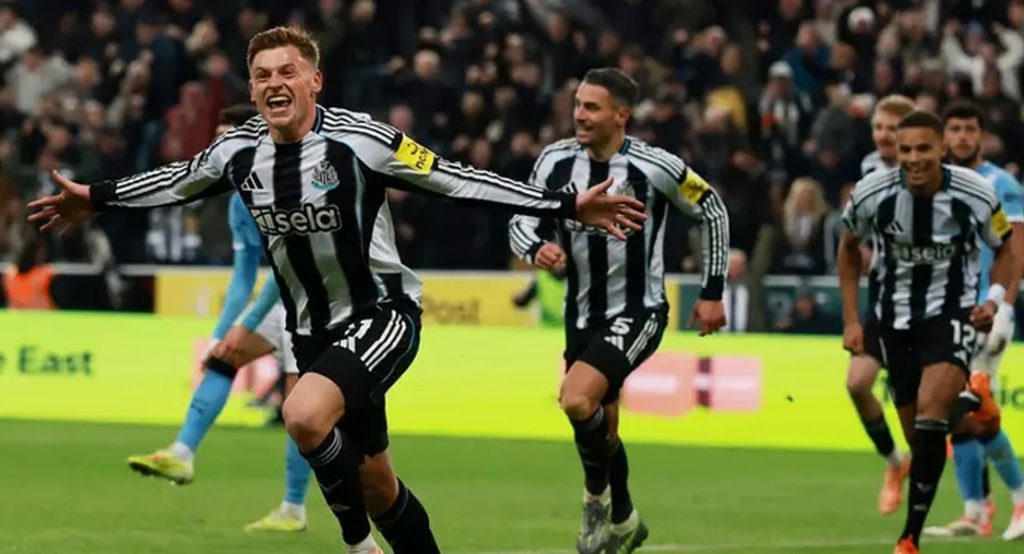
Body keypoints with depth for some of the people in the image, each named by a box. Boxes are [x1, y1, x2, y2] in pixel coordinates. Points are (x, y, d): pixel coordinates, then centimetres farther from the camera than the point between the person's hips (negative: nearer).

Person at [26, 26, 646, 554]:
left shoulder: (360, 140, -18)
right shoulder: (239, 151, -3)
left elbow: (457, 179, -15)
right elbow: (177, 181, 17)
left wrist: (568, 206, -18)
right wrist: (96, 198, 25)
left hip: (382, 313, -6)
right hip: (312, 331, 6)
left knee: (305, 416, -30)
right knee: (375, 484, 11)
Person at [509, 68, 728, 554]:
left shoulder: (654, 167, -16)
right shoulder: (557, 161, -5)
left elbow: (713, 211, -2)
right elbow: (520, 222, 2)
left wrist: (713, 292, 1)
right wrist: (536, 249, -22)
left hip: (637, 313, -5)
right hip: (582, 314, 5)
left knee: (577, 400, -26)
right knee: (600, 427, 17)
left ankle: (597, 494, -1)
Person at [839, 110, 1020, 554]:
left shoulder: (976, 195, -17)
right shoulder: (872, 193, -14)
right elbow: (849, 247, 7)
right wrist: (851, 320, 4)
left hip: (952, 314, -3)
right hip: (894, 317, 3)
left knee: (930, 413, -23)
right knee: (921, 435, 3)